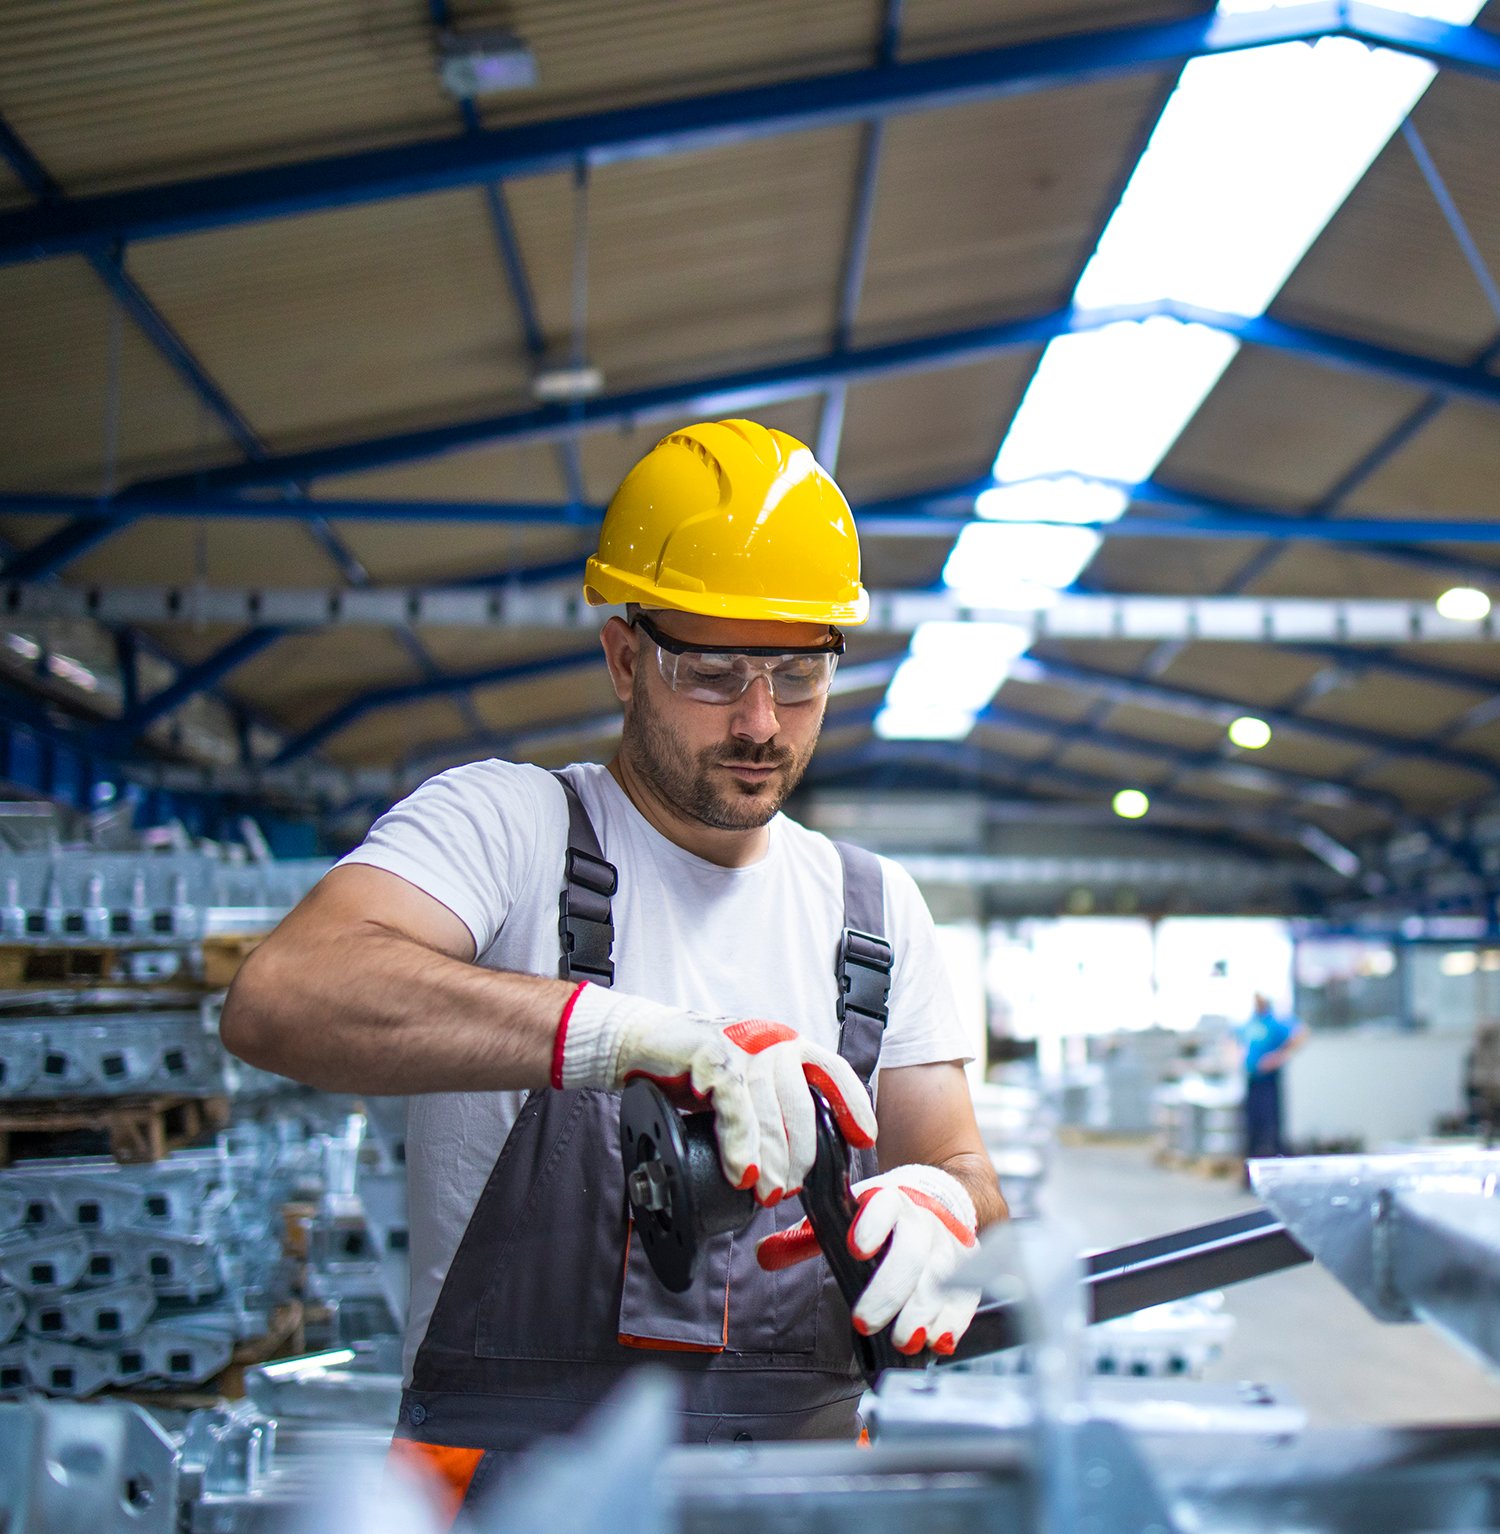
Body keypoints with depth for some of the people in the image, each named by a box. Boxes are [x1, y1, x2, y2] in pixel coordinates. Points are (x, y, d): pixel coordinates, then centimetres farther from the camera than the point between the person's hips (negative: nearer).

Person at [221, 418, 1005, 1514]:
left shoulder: (878, 910, 16)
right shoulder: (505, 825, -2)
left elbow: (965, 1173, 15)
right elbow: (281, 997, -20)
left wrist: (940, 1206, -12)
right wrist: (643, 1033, -30)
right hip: (515, 1453, -5)